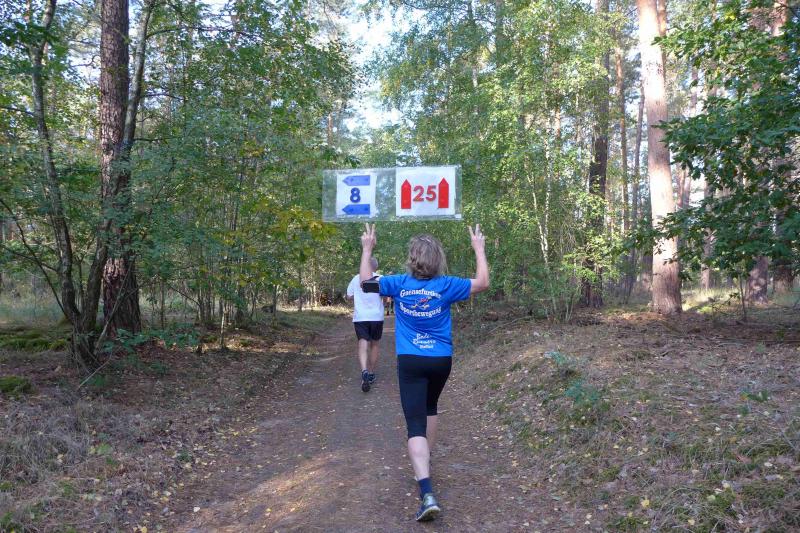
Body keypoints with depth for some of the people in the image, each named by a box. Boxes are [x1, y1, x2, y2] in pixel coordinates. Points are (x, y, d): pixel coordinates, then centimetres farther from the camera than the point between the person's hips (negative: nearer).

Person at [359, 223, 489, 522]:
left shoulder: (400, 284, -6)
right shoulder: (446, 285, -7)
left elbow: (366, 281, 10)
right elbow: (482, 283, 6)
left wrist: (367, 249, 20)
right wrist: (479, 249, 13)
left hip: (410, 362, -2)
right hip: (441, 360, 2)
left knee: (415, 424, -7)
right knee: (429, 407, 29)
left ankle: (428, 494, -21)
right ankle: (425, 464, 44)